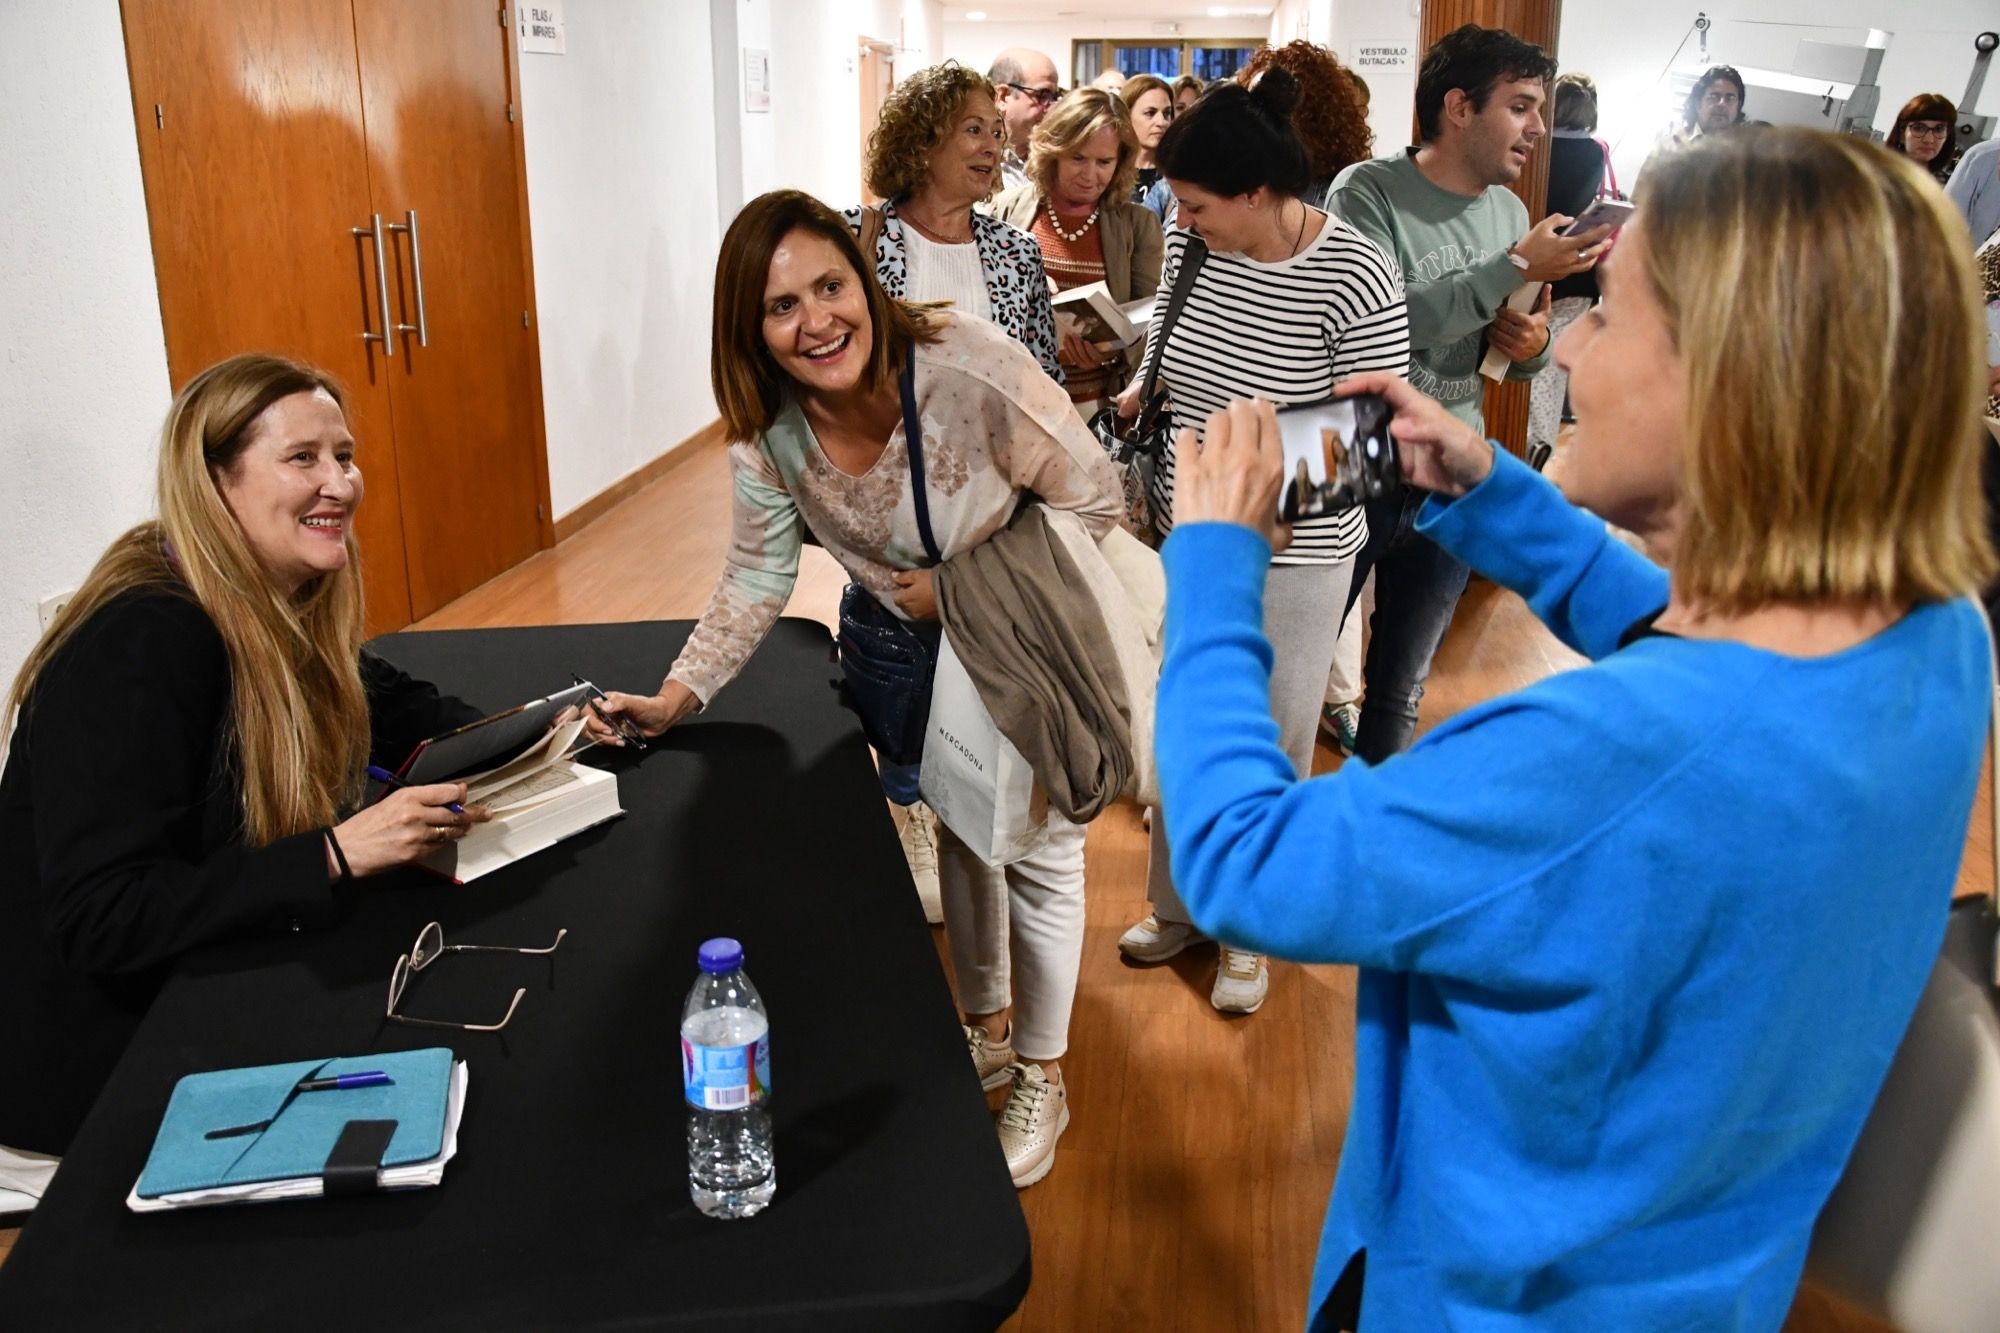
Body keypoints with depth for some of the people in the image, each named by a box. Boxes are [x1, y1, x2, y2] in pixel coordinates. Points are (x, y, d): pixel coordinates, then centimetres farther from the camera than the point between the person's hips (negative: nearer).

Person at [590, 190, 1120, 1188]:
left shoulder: (970, 371, -34)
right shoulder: (768, 435, -19)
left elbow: (1093, 500, -23)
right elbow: (757, 579, -9)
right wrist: (675, 697, -18)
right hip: (907, 647, 5)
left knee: (1038, 852, 5)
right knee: (958, 832, 21)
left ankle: (1040, 1078, 28)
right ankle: (986, 1030, 46)